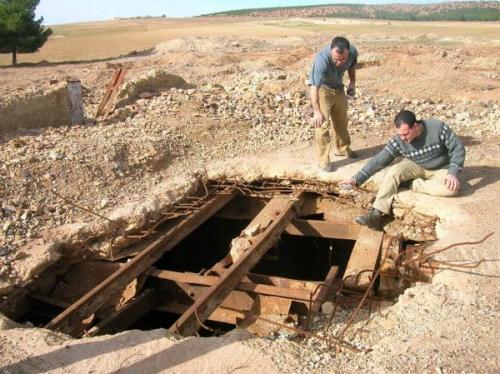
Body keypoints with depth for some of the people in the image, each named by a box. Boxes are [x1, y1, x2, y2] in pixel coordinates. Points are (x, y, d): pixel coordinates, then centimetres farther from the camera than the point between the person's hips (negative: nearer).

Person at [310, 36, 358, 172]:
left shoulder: (353, 52, -24)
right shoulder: (322, 59, -40)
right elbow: (314, 87, -44)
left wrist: (352, 82, 3)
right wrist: (317, 111, -49)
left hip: (339, 88, 6)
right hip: (322, 89, -5)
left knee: (341, 120, 19)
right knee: (323, 124, -10)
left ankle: (342, 148, 39)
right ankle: (323, 160, 0)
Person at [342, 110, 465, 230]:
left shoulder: (437, 127, -24)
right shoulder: (398, 141, -18)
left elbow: (458, 148, -15)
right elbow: (378, 161, -19)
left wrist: (452, 173, -28)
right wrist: (356, 179, -28)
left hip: (439, 170, -1)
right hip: (415, 166, 1)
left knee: (452, 187, -34)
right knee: (393, 172, -29)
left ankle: (413, 185, -17)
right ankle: (378, 214, -31)